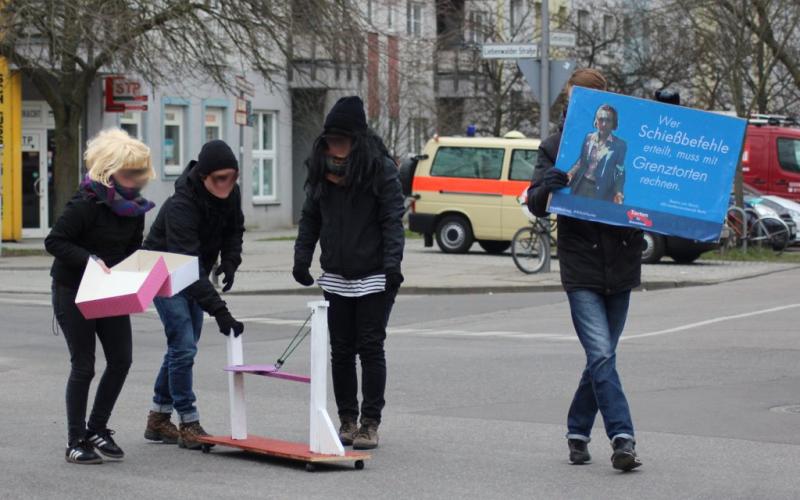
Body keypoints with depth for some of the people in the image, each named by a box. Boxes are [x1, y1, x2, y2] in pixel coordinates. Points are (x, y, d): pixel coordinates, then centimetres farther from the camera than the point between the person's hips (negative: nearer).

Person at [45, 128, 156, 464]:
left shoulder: (134, 207, 2)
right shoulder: (87, 203, -20)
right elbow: (54, 241, -19)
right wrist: (90, 259, -28)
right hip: (73, 291, -7)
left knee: (121, 360, 2)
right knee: (83, 366, -4)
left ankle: (97, 429, 18)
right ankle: (76, 442, 6)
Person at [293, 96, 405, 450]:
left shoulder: (381, 169, -8)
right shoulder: (321, 169, 7)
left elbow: (393, 220, -12)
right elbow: (310, 218, 14)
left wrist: (392, 263, -22)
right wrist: (302, 257, 4)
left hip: (374, 277, -5)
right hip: (336, 277, 5)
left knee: (370, 348, -3)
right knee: (341, 350, 7)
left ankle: (370, 424, 2)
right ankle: (347, 420, 16)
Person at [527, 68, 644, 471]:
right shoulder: (555, 147, 4)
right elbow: (536, 204, -3)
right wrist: (554, 181, -23)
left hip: (621, 267, 2)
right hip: (581, 266, -2)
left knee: (600, 357, 10)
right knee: (601, 355, -14)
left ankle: (578, 431, 25)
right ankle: (622, 439, -15)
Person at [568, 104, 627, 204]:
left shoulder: (619, 145, -5)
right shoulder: (589, 138, 6)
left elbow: (620, 172, -5)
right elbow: (581, 161, 13)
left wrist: (618, 192, -17)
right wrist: (570, 174, -2)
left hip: (600, 190, -4)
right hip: (582, 185, 4)